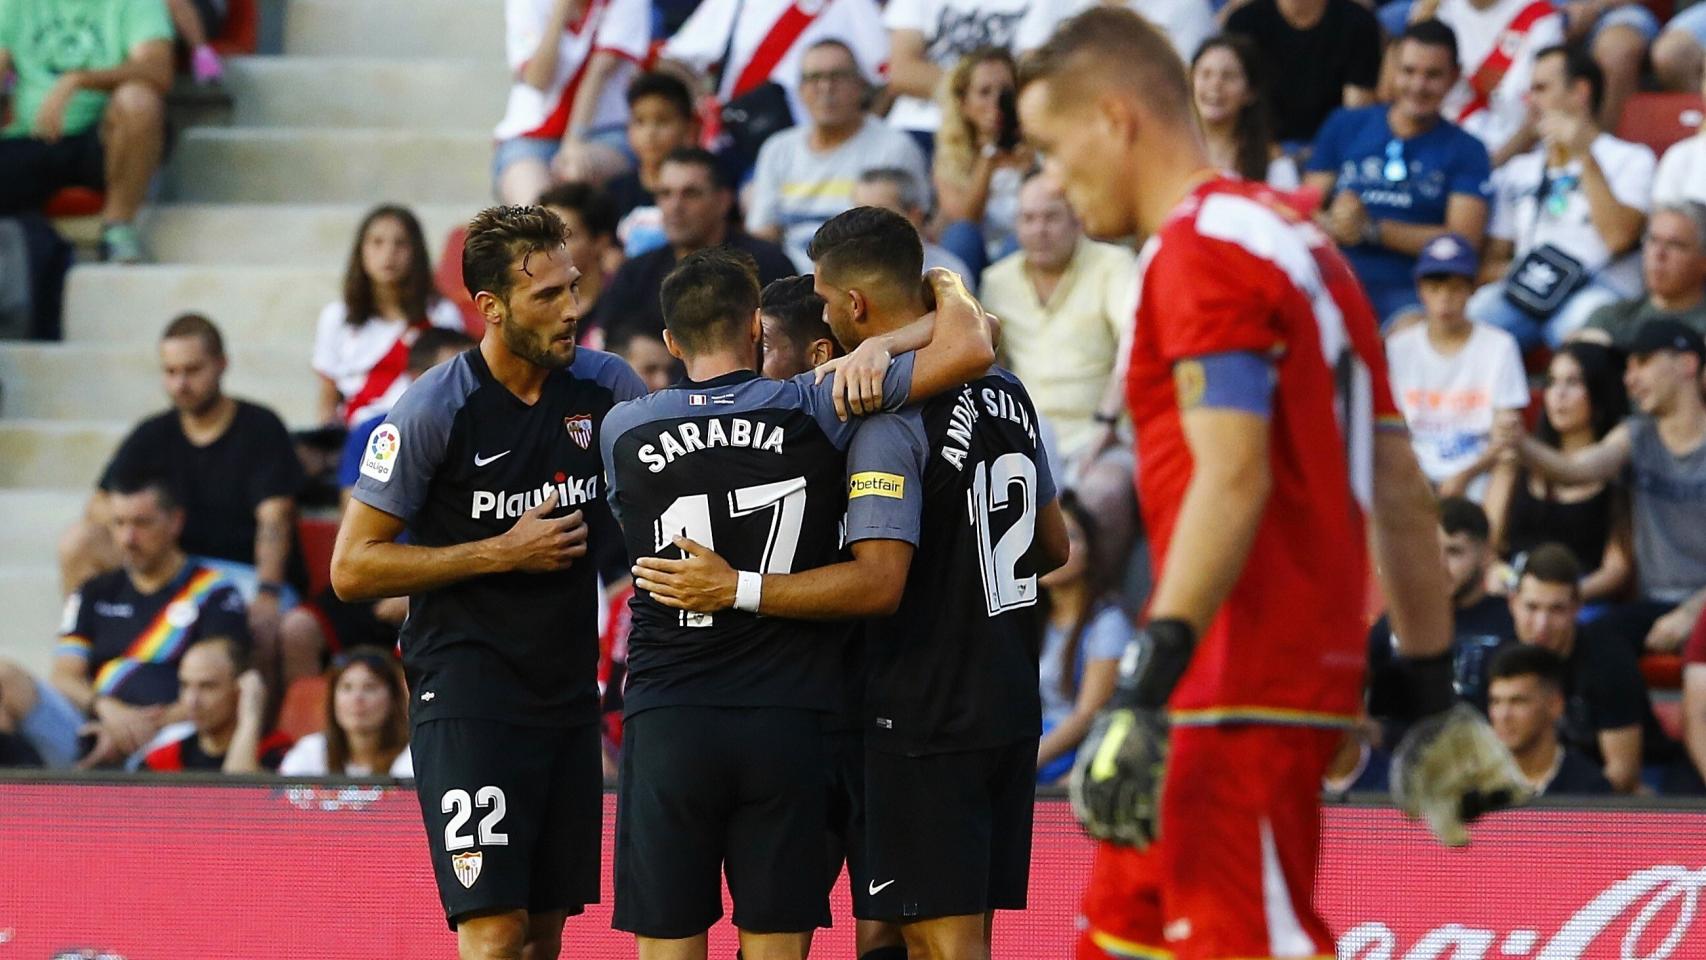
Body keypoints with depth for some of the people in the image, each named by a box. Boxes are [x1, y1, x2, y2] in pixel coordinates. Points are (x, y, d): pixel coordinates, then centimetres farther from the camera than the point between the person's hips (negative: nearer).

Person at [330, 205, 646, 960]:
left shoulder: (603, 387, 2)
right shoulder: (435, 410, -11)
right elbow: (352, 569, -9)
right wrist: (503, 552, -15)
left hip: (568, 692, 6)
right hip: (467, 692, -6)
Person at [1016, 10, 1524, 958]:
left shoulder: (1204, 247, -10)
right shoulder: (1295, 240, 19)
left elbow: (1232, 477, -22)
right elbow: (1399, 490, 19)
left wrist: (1148, 690, -26)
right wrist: (1435, 695, 21)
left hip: (1246, 695, -10)